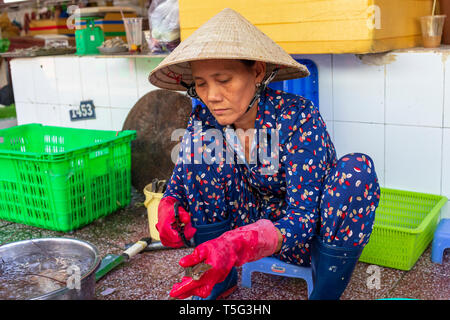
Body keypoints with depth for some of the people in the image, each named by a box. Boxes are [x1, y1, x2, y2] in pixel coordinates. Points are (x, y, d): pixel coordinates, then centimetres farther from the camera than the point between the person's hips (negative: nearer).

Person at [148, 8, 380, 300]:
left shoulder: (298, 117, -27)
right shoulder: (204, 120, -13)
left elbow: (303, 217, -32)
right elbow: (178, 185, -4)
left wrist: (236, 246, -51)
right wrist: (168, 208, -30)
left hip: (315, 236, -3)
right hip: (254, 221, 4)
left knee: (357, 168, -33)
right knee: (200, 142, -17)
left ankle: (325, 294, -16)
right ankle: (221, 281, -4)